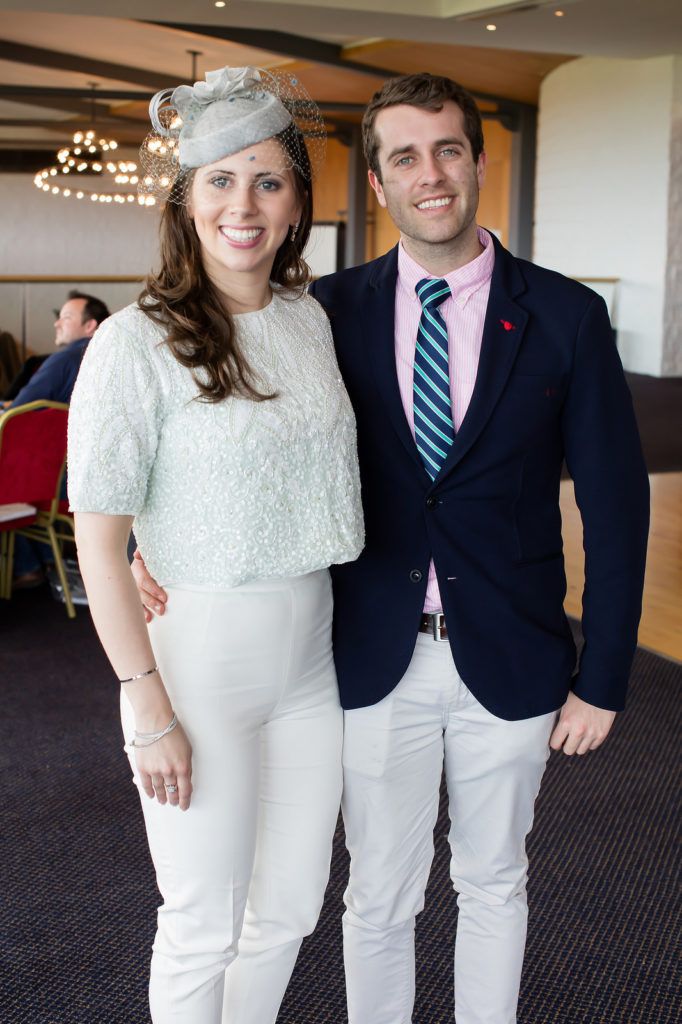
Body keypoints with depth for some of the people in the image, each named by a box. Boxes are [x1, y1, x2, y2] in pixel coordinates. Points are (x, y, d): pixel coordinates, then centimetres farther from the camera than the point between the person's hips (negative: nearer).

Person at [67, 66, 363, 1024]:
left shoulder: (311, 320, 4)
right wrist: (149, 711, -14)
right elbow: (99, 541, -13)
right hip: (197, 658, -6)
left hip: (309, 657, 6)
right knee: (205, 927, 10)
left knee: (291, 907, 19)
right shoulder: (136, 342, -14)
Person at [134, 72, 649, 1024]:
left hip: (509, 662, 0)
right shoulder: (333, 309, -3)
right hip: (377, 661, 0)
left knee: (493, 881, 20)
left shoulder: (565, 314, -6)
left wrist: (602, 679, -4)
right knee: (378, 895, 15)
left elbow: (615, 500, -3)